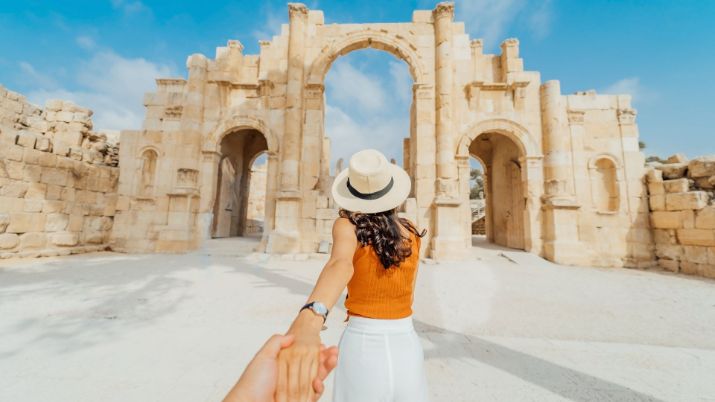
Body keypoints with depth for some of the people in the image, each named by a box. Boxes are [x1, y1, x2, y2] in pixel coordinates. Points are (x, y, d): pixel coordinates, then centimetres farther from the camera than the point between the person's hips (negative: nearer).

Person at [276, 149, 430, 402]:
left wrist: (309, 320, -51)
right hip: (408, 351, 3)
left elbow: (341, 265, -37)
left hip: (362, 352, -2)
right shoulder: (412, 233, 1)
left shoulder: (347, 226, -12)